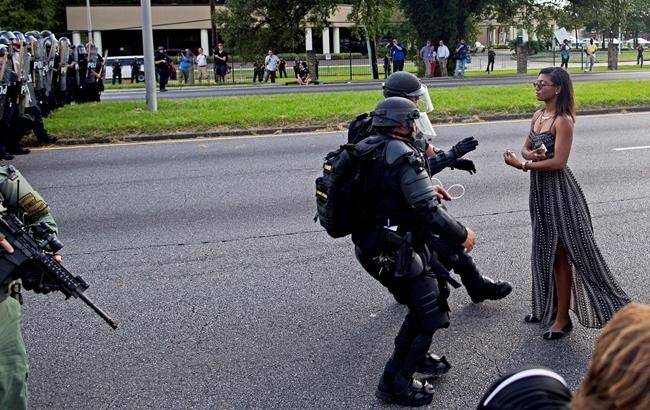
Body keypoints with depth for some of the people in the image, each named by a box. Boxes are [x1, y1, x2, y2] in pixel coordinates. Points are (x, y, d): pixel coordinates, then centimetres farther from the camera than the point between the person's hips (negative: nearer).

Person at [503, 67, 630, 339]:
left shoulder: (563, 121, -17)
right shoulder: (538, 116, 8)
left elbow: (558, 161, -22)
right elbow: (526, 148, 11)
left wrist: (521, 165, -22)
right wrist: (531, 154, -12)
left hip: (558, 189, -8)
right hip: (539, 188, 8)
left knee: (561, 255, 1)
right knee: (545, 252, 18)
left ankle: (562, 318, 10)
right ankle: (548, 307, 32)